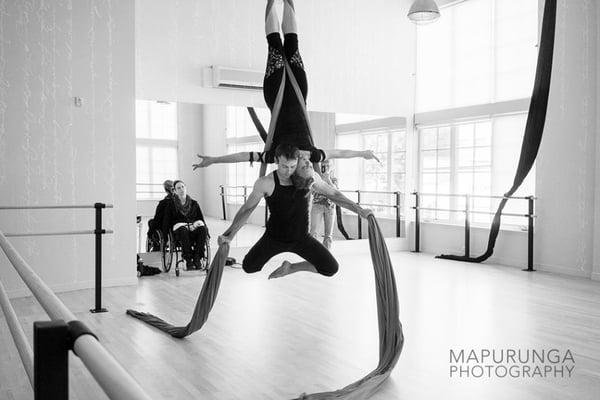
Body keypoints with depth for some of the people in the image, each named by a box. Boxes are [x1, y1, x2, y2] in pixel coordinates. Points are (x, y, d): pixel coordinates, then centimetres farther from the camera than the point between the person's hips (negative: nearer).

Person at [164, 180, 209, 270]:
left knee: (202, 229, -35)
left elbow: (201, 219, 19)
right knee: (183, 231, -40)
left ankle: (197, 258, -35)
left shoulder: (194, 203, 20)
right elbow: (167, 222, 11)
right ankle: (188, 260, -40)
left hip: (194, 227, 2)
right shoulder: (171, 205, 15)